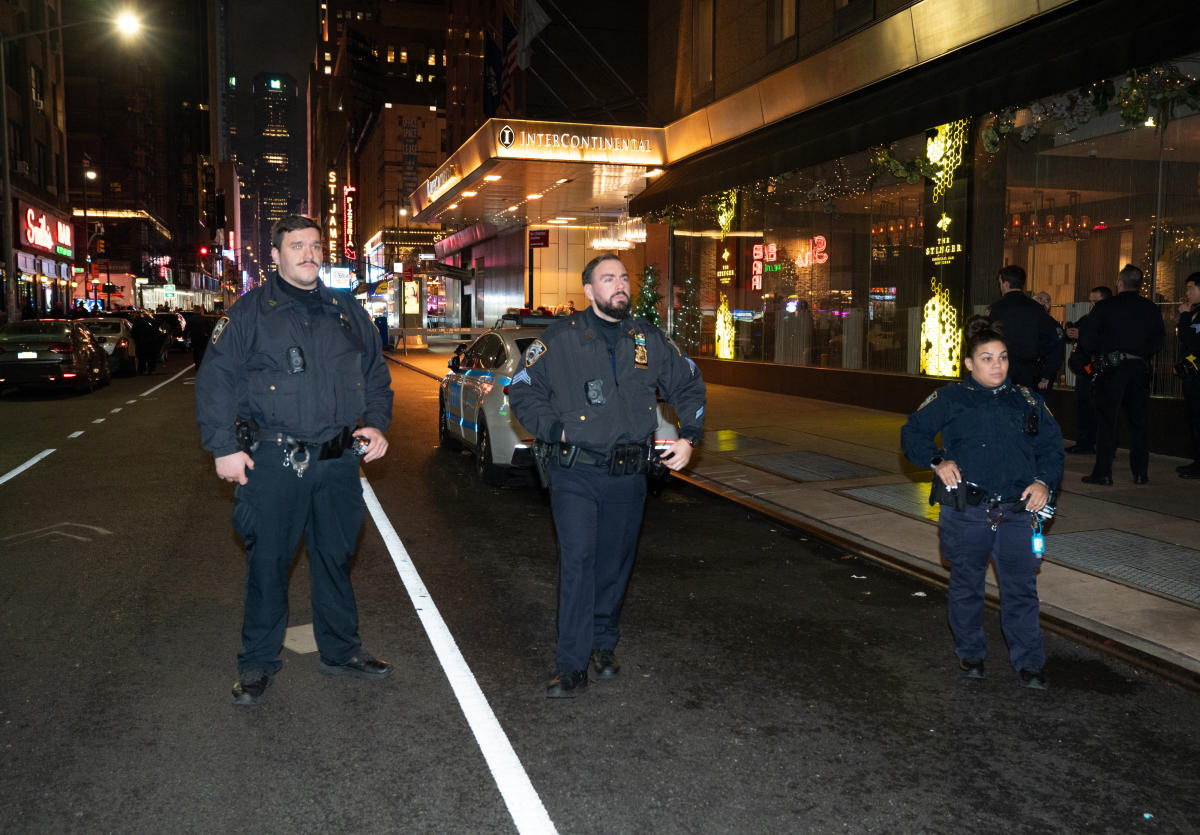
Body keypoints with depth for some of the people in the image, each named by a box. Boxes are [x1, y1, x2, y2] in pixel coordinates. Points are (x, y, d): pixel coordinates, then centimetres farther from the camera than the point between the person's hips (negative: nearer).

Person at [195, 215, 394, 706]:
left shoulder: (347, 312, 11)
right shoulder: (250, 312, -2)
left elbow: (376, 373, 19)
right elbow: (215, 380, -4)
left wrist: (376, 424, 6)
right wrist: (224, 448, -10)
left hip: (338, 462, 4)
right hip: (273, 463, -3)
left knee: (335, 557, 14)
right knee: (267, 563, 5)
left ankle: (341, 651, 29)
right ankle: (258, 664, 20)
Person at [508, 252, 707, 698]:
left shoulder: (648, 339, 8)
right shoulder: (561, 338, -2)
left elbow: (688, 384, 20)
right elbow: (522, 391, 2)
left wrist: (689, 436, 8)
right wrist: (556, 430, -8)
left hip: (628, 476, 4)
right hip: (575, 473, -3)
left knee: (615, 563, 12)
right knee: (577, 561, -10)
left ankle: (603, 644, 32)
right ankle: (571, 666, -3)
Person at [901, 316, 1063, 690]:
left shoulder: (1027, 400, 10)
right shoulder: (950, 399, 2)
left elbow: (1051, 445, 16)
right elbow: (913, 432, 6)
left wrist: (1044, 481, -1)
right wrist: (937, 461, -9)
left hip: (1016, 512, 2)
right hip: (966, 513, -1)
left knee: (1021, 587, 2)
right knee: (966, 586, 11)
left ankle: (1029, 663, 14)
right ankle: (970, 653, 29)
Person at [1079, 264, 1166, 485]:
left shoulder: (1105, 307, -5)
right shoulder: (1151, 309, 4)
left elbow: (1087, 340, -6)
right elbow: (1159, 341, 5)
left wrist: (1100, 352, 13)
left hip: (1112, 368, -3)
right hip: (1140, 369, 3)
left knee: (1108, 419, -1)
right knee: (1140, 420, 9)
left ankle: (1103, 472, -2)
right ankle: (1141, 472, 12)